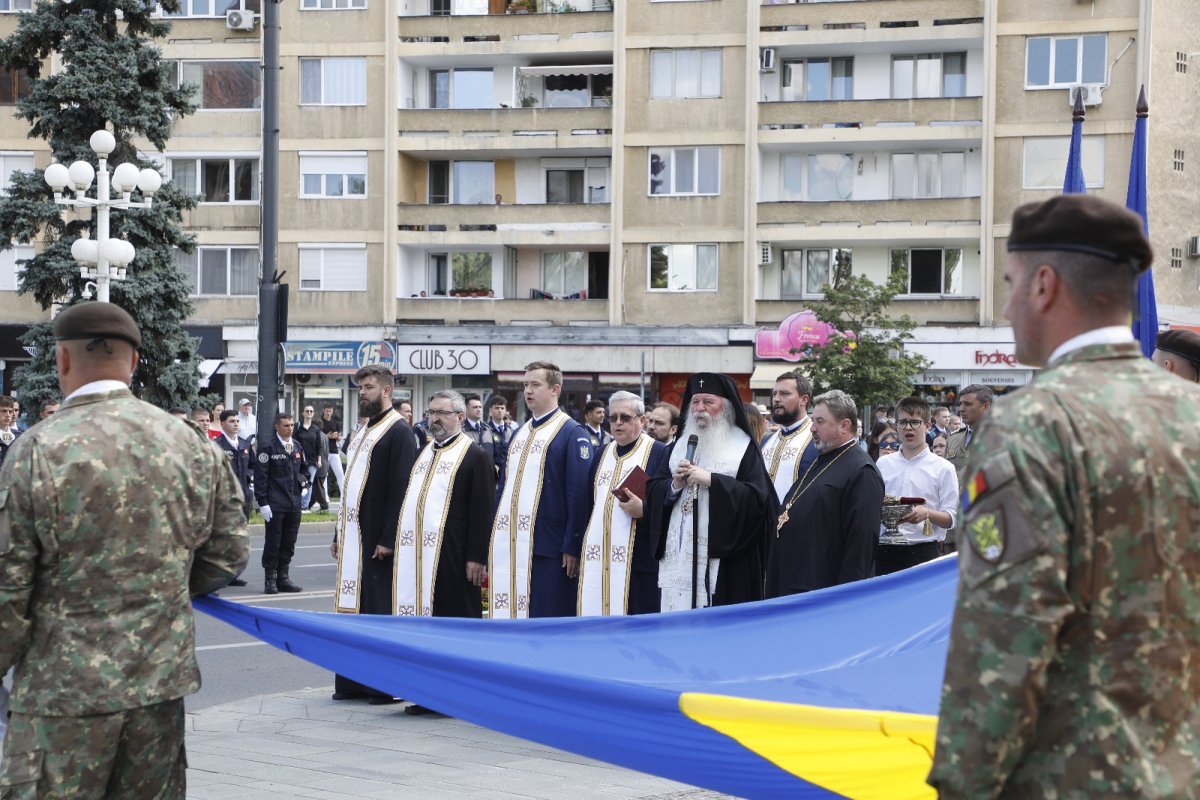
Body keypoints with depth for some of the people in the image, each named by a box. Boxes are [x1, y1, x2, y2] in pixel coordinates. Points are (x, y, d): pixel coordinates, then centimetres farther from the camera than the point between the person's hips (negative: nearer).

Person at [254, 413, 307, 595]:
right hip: (275, 504, -6)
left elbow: (304, 468, 28)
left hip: (294, 503, 6)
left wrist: (302, 479, 6)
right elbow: (260, 476, -9)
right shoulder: (268, 447, -7)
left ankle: (283, 577, 17)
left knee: (289, 543, 9)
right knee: (273, 542, -1)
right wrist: (262, 502, -14)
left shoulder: (297, 447, 13)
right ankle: (270, 580, 6)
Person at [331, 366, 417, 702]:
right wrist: (339, 534, 17)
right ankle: (354, 680, 16)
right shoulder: (361, 430, 18)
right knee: (353, 605, 10)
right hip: (353, 535, 8)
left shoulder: (399, 431, -10)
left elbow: (400, 489, -16)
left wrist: (387, 539, -20)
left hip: (377, 537, -8)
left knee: (379, 608, -4)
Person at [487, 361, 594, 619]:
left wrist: (572, 546, -15)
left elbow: (579, 493, -10)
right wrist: (494, 538, 15)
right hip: (510, 544, 7)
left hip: (547, 546, -7)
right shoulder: (519, 433, 18)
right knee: (511, 613, 7)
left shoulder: (572, 433, -5)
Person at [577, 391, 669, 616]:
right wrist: (581, 551, 18)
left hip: (638, 561, -6)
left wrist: (644, 510, -20)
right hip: (597, 560, 6)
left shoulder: (660, 454, -2)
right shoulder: (603, 454, 17)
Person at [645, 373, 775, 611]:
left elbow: (756, 498, -11)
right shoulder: (680, 445, 16)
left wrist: (711, 480, -15)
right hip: (678, 555, 5)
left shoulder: (744, 448, 1)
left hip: (723, 558, -4)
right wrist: (675, 484, -7)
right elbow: (653, 491, 13)